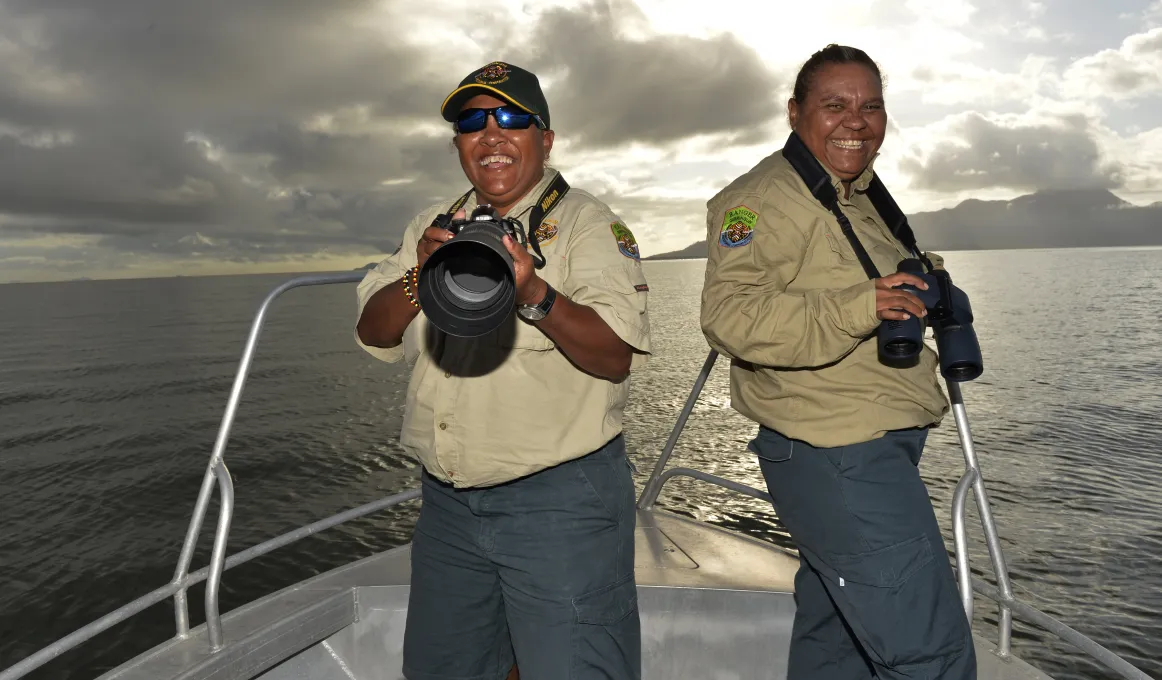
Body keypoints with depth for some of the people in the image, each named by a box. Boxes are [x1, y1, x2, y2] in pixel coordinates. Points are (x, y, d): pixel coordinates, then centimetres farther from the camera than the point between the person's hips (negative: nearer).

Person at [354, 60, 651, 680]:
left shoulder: (586, 222, -5)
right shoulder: (433, 226, 13)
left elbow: (617, 356, -16)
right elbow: (374, 335, 5)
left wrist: (535, 296, -33)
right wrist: (420, 278, -15)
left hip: (559, 499, -5)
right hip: (447, 501, 6)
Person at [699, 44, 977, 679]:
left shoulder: (866, 199, 19)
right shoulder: (760, 197, -11)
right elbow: (728, 313, -25)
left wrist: (919, 284, 15)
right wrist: (855, 307, -34)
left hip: (879, 446, 10)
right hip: (835, 457, -10)